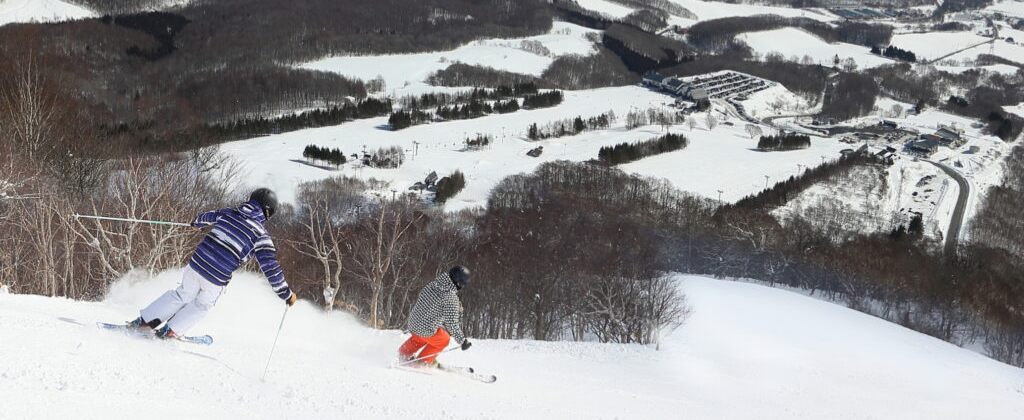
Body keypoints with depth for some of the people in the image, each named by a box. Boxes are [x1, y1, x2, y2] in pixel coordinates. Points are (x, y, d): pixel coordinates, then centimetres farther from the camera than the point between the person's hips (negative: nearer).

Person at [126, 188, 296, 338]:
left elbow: (207, 217, 32)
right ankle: (169, 331, 23)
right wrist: (287, 294, 2)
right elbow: (271, 268, -7)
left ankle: (144, 321, 28)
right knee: (202, 305, 25)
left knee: (183, 295, 27)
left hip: (196, 264, 4)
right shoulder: (261, 235, -5)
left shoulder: (228, 213, 9)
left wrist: (196, 223, 57)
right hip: (217, 279, -4)